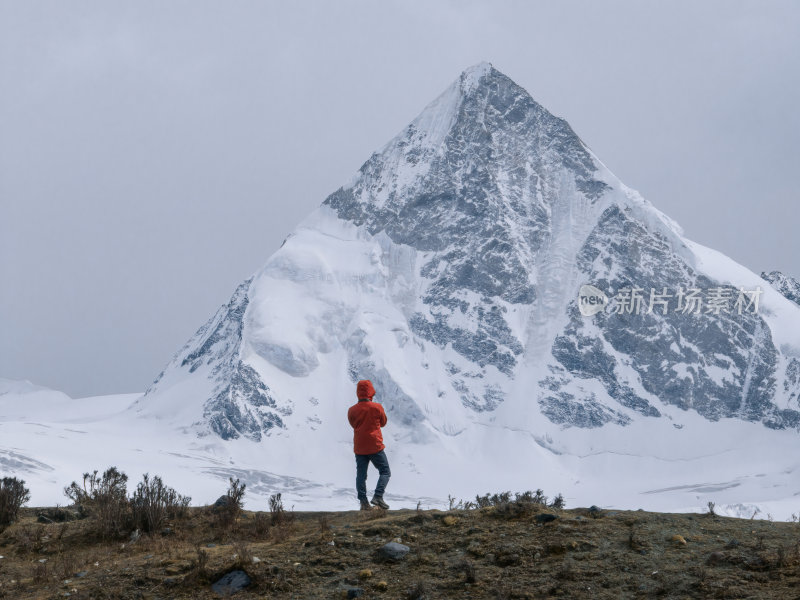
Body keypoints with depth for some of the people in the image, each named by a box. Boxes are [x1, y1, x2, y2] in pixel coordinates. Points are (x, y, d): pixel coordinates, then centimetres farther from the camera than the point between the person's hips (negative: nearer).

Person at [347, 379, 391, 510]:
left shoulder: (352, 410, -2)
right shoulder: (377, 407, -10)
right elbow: (383, 423, 6)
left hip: (359, 448, 3)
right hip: (375, 447, -3)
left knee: (361, 475, 8)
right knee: (385, 472, 7)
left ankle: (363, 502, 3)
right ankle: (378, 496, -9)